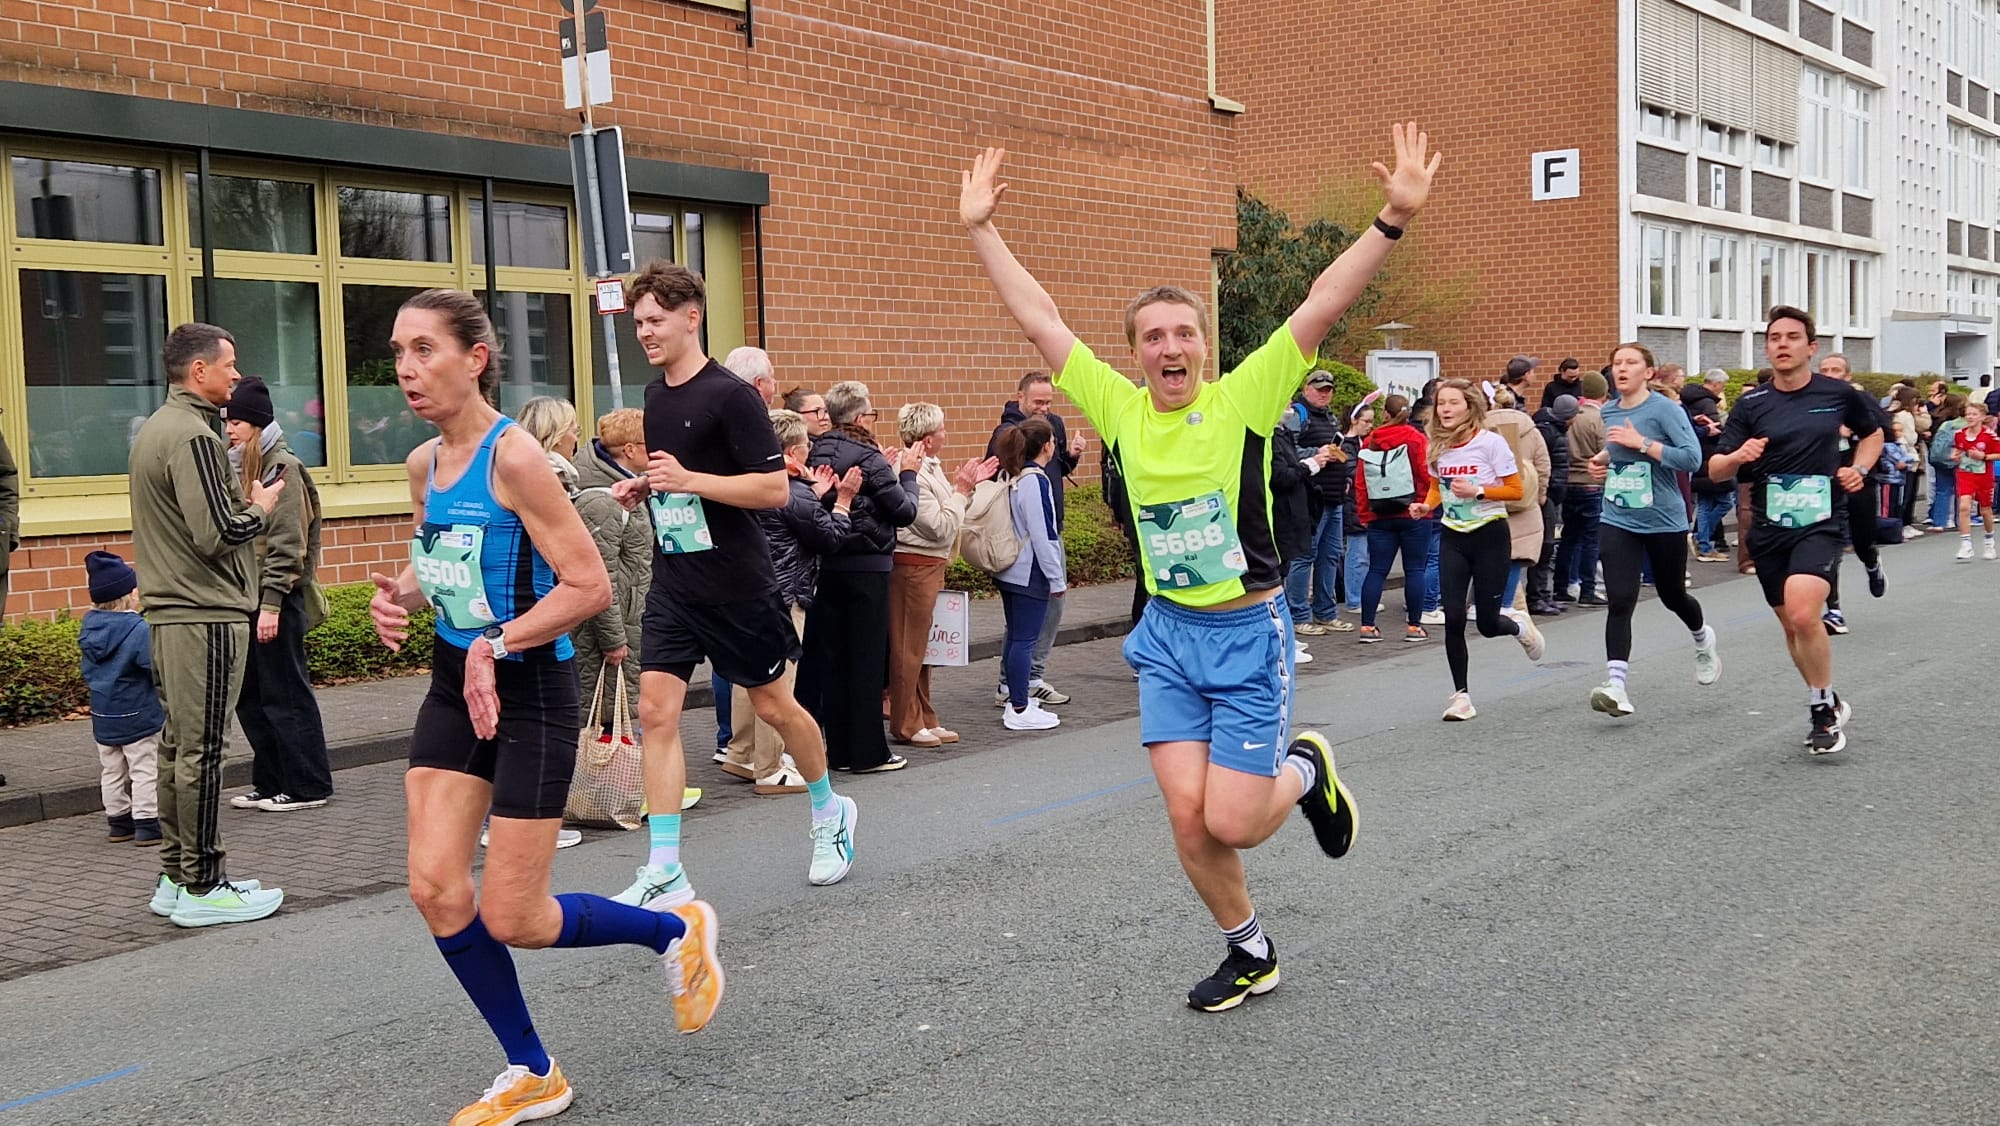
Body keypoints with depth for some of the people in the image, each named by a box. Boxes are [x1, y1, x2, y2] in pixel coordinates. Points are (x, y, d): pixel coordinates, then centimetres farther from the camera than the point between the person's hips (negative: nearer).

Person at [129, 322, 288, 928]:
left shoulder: (154, 429, 17)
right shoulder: (193, 435, -15)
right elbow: (216, 534, -22)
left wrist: (241, 500, 11)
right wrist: (260, 508, -5)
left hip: (168, 611, 10)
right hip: (206, 614, -10)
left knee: (177, 745, 14)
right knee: (201, 751, -5)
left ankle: (175, 877, 22)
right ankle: (202, 888, 1)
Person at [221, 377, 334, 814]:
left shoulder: (283, 467, -10)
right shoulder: (240, 467, 15)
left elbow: (286, 543, -15)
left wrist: (271, 603, -18)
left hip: (276, 598, -9)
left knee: (284, 694, -3)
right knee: (249, 695, 12)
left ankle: (308, 786, 6)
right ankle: (270, 784, 21)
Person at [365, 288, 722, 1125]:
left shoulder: (514, 457, -19)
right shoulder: (422, 462, 4)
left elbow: (590, 585, -22)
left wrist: (494, 647, -25)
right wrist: (398, 597, 0)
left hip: (530, 690, -7)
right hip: (454, 684, 7)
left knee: (511, 919, -2)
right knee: (436, 889, 0)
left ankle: (676, 932, 25)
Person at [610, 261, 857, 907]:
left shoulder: (730, 396, -14)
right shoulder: (656, 395, 9)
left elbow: (775, 489, -18)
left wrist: (689, 479, -25)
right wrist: (642, 487, 5)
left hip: (737, 586, -6)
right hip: (673, 587, 6)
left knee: (772, 704, 9)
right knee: (655, 711, -4)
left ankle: (829, 813, 35)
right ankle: (664, 875, -1)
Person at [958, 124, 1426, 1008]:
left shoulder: (1243, 398, -9)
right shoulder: (1120, 407, 0)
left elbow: (1323, 303, -17)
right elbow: (1040, 319, 3)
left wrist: (1393, 219, -26)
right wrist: (980, 230, 3)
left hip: (1247, 634, -3)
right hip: (1167, 635, 4)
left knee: (1231, 824, -5)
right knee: (1187, 819, 2)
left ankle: (1306, 769, 29)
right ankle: (1250, 952, 26)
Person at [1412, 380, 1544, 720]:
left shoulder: (1491, 442, -11)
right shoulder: (1437, 446, 3)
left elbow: (1516, 490, -9)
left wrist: (1477, 491, -22)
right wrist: (1427, 506, -3)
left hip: (1490, 535, -4)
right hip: (1454, 539, 4)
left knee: (1488, 623, 0)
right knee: (1453, 618, -7)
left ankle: (1521, 628, 38)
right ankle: (1461, 695, 5)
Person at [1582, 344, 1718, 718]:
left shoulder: (1665, 408, -11)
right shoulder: (1608, 412, 6)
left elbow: (1692, 457, -20)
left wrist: (1641, 443, -23)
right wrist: (1602, 462, 6)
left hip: (1664, 521, -3)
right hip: (1618, 521, 3)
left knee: (1672, 595, 16)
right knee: (1620, 601, -12)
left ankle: (1703, 640, 50)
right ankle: (1616, 686, -17)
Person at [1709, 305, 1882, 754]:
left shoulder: (1839, 394, -1)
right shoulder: (1751, 404, 0)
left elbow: (1872, 433, 19)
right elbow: (1715, 470, -2)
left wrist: (1860, 469, 1)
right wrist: (1739, 456, -24)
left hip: (1819, 524, -3)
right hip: (1768, 531, 3)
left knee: (1803, 614, -24)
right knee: (1790, 625, 13)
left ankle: (1824, 708, -3)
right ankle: (1828, 705, 35)